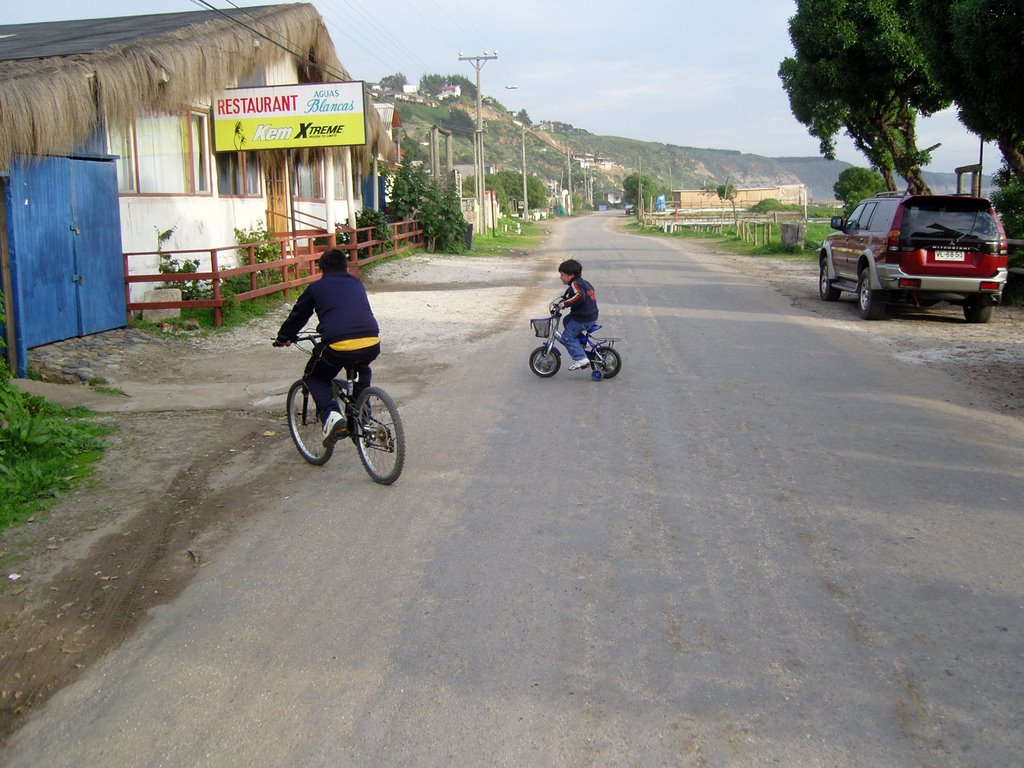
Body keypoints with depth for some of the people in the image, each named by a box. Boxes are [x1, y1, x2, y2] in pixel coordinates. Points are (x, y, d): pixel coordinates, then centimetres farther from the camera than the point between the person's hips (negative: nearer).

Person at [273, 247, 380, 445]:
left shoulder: (316, 287, 18)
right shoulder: (356, 284, 27)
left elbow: (298, 315, 28)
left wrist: (283, 338, 47)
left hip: (338, 346, -3)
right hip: (371, 344, 3)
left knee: (315, 378, 23)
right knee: (362, 370, 37)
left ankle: (331, 415, -3)